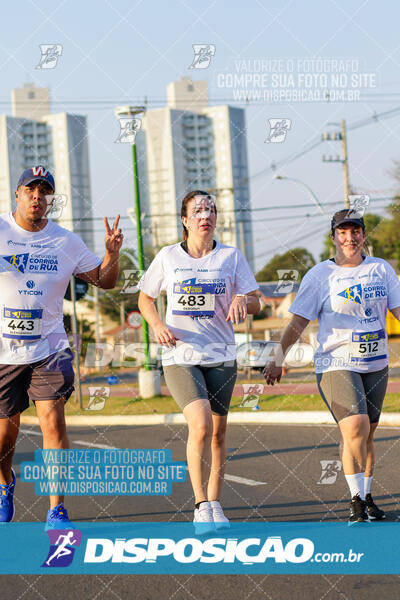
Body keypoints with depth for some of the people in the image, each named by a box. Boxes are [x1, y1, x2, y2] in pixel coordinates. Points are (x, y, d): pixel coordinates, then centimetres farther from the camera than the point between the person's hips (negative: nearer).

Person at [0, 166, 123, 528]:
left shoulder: (66, 242, 3)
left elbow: (103, 280, 11)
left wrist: (112, 254, -9)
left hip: (48, 349, 1)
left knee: (53, 421, -13)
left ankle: (57, 511, -6)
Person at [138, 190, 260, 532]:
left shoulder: (232, 257, 4)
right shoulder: (168, 257, 2)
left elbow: (255, 303, 2)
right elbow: (145, 299, 13)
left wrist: (243, 300, -21)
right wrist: (158, 326, -6)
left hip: (221, 357, 2)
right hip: (180, 357, -2)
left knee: (217, 433, 6)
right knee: (200, 426, -21)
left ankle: (215, 506, 20)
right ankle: (201, 506, -13)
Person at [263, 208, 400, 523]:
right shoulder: (320, 275, -3)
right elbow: (298, 322, -2)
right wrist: (278, 359, -7)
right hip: (336, 364, -4)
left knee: (366, 433, 8)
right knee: (355, 426, -20)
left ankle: (367, 496, 23)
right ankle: (356, 501, -12)